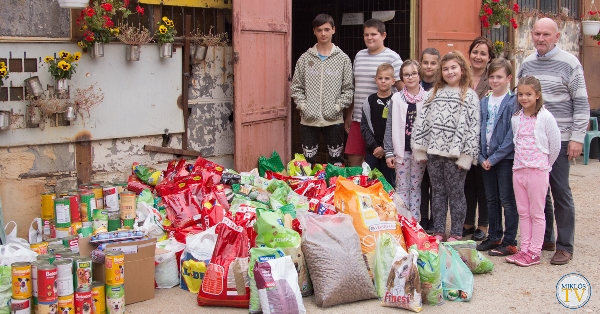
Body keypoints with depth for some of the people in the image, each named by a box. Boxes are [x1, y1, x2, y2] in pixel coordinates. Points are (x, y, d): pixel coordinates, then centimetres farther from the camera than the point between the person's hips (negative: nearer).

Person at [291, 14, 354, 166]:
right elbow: (296, 87, 6)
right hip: (308, 119, 1)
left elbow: (348, 89, 0)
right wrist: (303, 106, -7)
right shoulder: (305, 58, 5)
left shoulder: (343, 59, 1)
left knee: (336, 162, 6)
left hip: (334, 119, -1)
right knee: (307, 161, 8)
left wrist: (337, 107, -11)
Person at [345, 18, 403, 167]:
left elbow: (403, 90, -6)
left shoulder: (392, 57, -4)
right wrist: (349, 115, 18)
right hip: (358, 119, 6)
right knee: (353, 162, 7)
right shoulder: (359, 56, 14)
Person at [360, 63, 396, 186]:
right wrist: (374, 146, -6)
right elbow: (364, 126, 4)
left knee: (388, 182, 3)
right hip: (372, 150, 3)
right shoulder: (370, 101, 5)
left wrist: (385, 148, -10)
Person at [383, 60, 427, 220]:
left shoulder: (427, 98, 0)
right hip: (401, 150, 0)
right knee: (402, 187, 4)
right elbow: (389, 127, 2)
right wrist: (389, 152, -2)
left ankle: (414, 220, 15)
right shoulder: (396, 99, 2)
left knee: (416, 187, 8)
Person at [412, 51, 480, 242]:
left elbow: (472, 126, -7)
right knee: (437, 192, 10)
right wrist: (420, 149, 4)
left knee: (456, 193, 4)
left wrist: (466, 155, -12)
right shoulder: (435, 93, 12)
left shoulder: (469, 95, -1)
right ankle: (438, 231, 19)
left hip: (454, 153, -4)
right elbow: (423, 121, 10)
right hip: (434, 151, 4)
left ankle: (456, 233, 13)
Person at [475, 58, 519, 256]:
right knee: (491, 199, 14)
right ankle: (494, 237, 25)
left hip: (505, 158, -6)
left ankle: (509, 242, 8)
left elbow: (512, 135, -14)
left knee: (507, 200, 0)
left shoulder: (513, 102, -9)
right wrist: (482, 156, -1)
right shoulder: (484, 102, 9)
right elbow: (479, 131, 9)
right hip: (487, 158, 6)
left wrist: (494, 157, -14)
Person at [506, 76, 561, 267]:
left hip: (538, 170, -5)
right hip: (518, 170, 6)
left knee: (536, 213, 2)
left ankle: (534, 252, 8)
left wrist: (545, 165, 3)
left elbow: (555, 145, -4)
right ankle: (524, 249, 18)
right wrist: (520, 160, 9)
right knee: (523, 213, 11)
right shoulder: (516, 117, 7)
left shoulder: (545, 117, -9)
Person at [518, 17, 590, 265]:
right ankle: (544, 238, 22)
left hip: (558, 139, -5)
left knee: (560, 193, -2)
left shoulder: (569, 63, -4)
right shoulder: (527, 64, 10)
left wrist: (577, 137, -11)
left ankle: (565, 247, 7)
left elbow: (581, 103, -5)